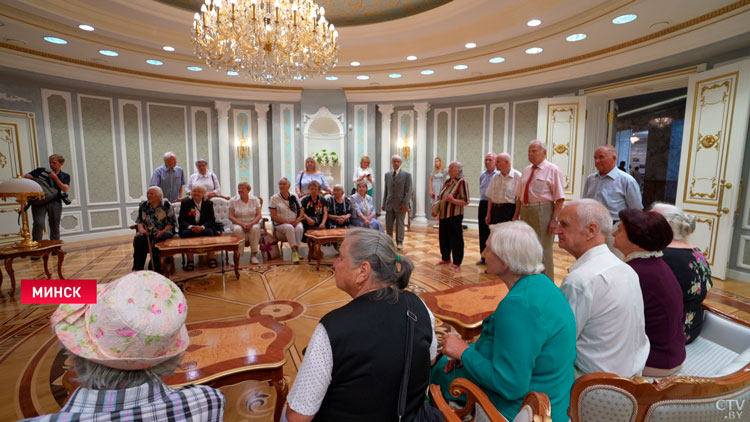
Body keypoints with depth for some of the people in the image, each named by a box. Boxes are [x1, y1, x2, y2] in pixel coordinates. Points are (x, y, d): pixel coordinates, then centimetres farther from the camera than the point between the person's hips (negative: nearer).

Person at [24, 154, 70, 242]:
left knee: (55, 226, 6)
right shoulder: (41, 171, 11)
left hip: (55, 202, 1)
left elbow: (65, 189, -4)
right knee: (38, 224, -13)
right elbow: (26, 176, 9)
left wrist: (55, 177, -11)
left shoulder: (65, 176, 11)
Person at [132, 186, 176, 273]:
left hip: (164, 231, -3)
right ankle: (137, 268, -24)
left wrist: (163, 231, -17)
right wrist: (141, 229, -7)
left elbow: (172, 221, -2)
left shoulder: (166, 205, 2)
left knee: (156, 240, -36)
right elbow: (139, 220, 14)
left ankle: (156, 268, -25)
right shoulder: (143, 205, 14)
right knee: (138, 238, -29)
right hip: (148, 232, 3)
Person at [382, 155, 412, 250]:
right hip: (389, 204, 4)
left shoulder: (407, 174, -3)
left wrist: (405, 204, -13)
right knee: (388, 224, 6)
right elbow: (386, 190, 13)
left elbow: (408, 190, -6)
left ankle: (399, 242, 18)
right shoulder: (387, 174, 10)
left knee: (400, 224, 6)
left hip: (400, 204, -3)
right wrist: (384, 203, 7)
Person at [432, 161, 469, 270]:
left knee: (456, 238, 1)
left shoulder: (462, 182, -9)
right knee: (443, 237, 14)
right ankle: (445, 258, 31)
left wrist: (453, 200, -25)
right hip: (443, 215, 8)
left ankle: (457, 262, 12)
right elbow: (440, 197, 22)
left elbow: (466, 201, -13)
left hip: (455, 216, -7)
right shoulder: (447, 182, 13)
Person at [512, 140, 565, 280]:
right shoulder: (526, 170, 14)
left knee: (543, 249, -1)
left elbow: (559, 198, -11)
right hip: (525, 211, 7)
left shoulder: (552, 170, -5)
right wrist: (516, 215, 13)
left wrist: (554, 219, -17)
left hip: (543, 212, -6)